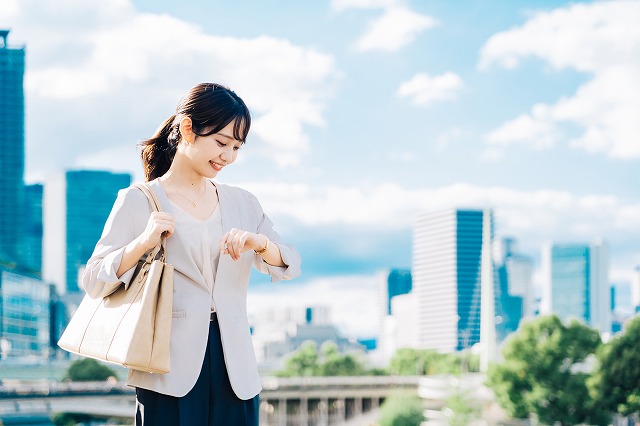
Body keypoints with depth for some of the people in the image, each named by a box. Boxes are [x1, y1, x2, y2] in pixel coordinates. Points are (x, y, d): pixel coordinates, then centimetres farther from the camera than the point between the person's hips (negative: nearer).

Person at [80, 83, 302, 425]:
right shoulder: (138, 202, 2)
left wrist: (259, 242, -13)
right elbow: (93, 282, -3)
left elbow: (290, 265, 8)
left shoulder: (242, 203, 15)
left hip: (235, 368, 4)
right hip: (171, 370, -4)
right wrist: (143, 243, -19)